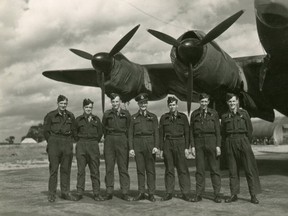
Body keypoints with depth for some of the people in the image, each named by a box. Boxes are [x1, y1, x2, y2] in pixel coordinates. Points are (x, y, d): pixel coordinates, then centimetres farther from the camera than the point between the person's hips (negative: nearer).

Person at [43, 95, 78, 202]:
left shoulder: (70, 116, 11)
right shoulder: (50, 115, 2)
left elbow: (74, 131, 16)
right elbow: (46, 131, 6)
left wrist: (71, 142, 9)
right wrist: (51, 143, 5)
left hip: (67, 143, 3)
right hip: (54, 142, -3)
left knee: (66, 169, 5)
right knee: (53, 168, -4)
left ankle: (65, 192, 11)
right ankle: (51, 194, 1)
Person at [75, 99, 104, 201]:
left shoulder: (96, 119, 9)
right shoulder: (78, 119, 6)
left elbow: (100, 132, 17)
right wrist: (81, 141, 12)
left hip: (93, 146, 1)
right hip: (81, 146, -1)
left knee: (95, 170, 0)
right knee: (81, 170, -2)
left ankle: (96, 193, 5)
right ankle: (79, 193, 5)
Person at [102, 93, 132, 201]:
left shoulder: (126, 114, 6)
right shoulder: (107, 114, 7)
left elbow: (129, 129, 9)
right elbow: (104, 128, 15)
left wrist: (125, 140, 5)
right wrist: (108, 138, 11)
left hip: (122, 140, -1)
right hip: (109, 141, 1)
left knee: (123, 167, -1)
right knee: (109, 167, 2)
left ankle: (125, 193, 3)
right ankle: (109, 192, 9)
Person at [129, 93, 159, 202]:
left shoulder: (153, 116, 10)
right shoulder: (134, 117, 12)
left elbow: (156, 132, 5)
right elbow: (130, 133, 9)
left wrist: (156, 146, -6)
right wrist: (131, 148, 0)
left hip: (150, 144, -1)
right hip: (138, 144, 1)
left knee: (150, 169, 0)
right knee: (140, 169, 4)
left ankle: (151, 193, 6)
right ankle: (141, 193, 11)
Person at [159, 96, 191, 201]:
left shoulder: (183, 117, 7)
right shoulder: (164, 117, 10)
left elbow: (187, 132, 6)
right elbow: (161, 134, 9)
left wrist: (187, 147, -2)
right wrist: (161, 148, 4)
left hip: (180, 143, -1)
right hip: (167, 144, 1)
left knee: (183, 169, -3)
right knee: (169, 169, 4)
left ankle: (185, 193, 2)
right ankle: (169, 193, 11)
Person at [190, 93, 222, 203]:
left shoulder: (213, 113, 6)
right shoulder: (194, 114, 8)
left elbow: (218, 130, 3)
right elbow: (191, 131, 8)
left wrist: (218, 145, -5)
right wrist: (192, 146, 0)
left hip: (211, 141, -1)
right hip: (199, 142, 1)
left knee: (215, 168, 0)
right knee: (199, 169, 3)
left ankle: (217, 194, 7)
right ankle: (199, 194, 9)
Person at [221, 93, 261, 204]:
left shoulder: (244, 113, 5)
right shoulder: (225, 117, 9)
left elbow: (250, 129, 7)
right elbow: (223, 133, 15)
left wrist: (247, 144, 5)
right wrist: (228, 143, 9)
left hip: (243, 140, -2)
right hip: (230, 143, 2)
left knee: (250, 168, -4)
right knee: (233, 170, 5)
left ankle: (253, 195, 2)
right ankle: (234, 194, 12)